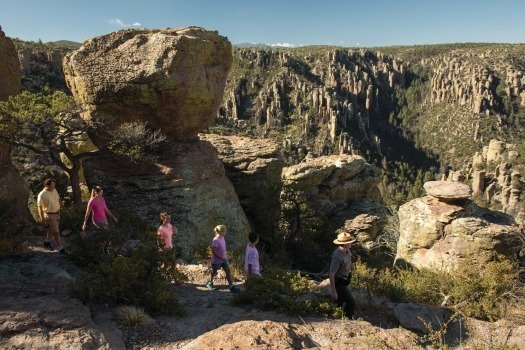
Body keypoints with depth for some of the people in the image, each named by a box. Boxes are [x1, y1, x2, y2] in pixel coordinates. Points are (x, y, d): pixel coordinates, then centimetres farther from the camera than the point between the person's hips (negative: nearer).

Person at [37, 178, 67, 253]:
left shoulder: (54, 190, -1)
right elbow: (40, 207, -19)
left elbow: (58, 199, 14)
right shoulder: (42, 195, -21)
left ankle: (47, 243, 44)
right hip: (50, 215, -7)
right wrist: (42, 218, -21)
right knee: (56, 232, -3)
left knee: (51, 230, 23)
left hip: (57, 213, 7)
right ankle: (60, 248, 7)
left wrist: (63, 207, 20)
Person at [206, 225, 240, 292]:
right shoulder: (216, 240, -26)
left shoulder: (222, 238, -1)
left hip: (224, 259, 7)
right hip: (216, 260, -7)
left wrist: (225, 254, 5)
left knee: (228, 271, 1)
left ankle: (231, 286, 4)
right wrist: (222, 258, -22)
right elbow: (213, 251, -25)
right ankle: (210, 283, 40)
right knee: (214, 272, 15)